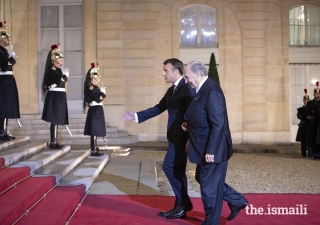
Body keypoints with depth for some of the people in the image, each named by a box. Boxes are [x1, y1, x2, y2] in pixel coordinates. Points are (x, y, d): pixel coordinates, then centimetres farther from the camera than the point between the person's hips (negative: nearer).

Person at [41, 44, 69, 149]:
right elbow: (59, 82, -23)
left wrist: (64, 75, 10)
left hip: (58, 97, 10)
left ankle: (55, 141, 16)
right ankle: (53, 142, -7)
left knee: (56, 120, 11)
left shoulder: (57, 69, 18)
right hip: (55, 97, -10)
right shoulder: (52, 69, -12)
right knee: (55, 120, -9)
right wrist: (65, 75, -9)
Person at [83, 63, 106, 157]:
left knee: (95, 131, 15)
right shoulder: (91, 88, -14)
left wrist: (102, 92, 10)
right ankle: (93, 151, -5)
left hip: (97, 111, 10)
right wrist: (102, 92, -11)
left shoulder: (95, 88, 16)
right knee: (94, 131, -8)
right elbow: (98, 99, -23)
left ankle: (95, 149, 24)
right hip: (95, 111, -10)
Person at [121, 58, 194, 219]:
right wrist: (136, 116, 13)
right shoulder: (171, 90, 15)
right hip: (175, 138, 10)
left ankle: (183, 205, 5)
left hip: (182, 138, -10)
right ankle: (182, 206, 23)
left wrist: (190, 139, -24)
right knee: (177, 171, 13)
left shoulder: (187, 89, -14)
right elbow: (158, 109, 18)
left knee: (169, 167, -8)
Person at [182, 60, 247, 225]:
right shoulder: (202, 89, 8)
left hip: (212, 150, -10)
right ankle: (237, 201, 34)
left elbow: (218, 124, -27)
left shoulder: (212, 92, -23)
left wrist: (211, 151, -25)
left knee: (209, 187, 3)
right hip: (205, 148, 10)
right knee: (203, 179, 22)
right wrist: (190, 125, 3)